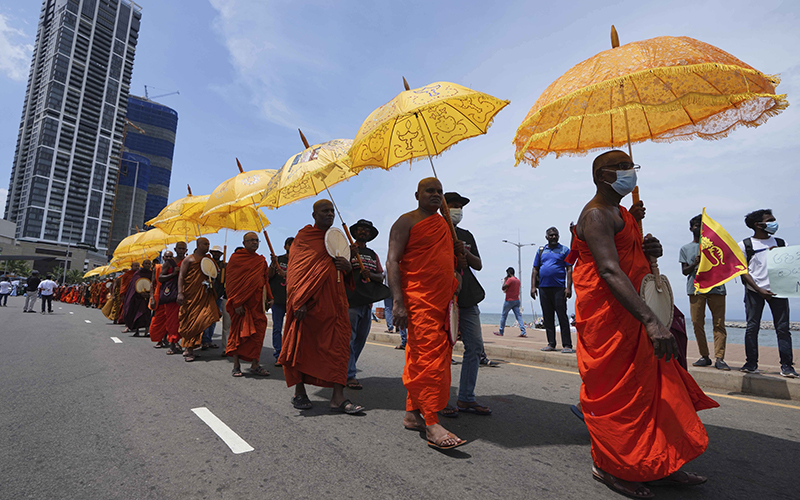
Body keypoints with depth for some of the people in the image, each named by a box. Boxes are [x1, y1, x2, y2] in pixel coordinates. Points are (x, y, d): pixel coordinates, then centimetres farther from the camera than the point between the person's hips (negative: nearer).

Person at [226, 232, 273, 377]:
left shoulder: (261, 260, 14)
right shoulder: (236, 257, -1)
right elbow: (231, 281, -6)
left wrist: (268, 298, 6)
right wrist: (236, 302, -13)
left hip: (257, 302, 4)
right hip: (241, 303, -4)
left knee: (257, 333, 3)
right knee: (238, 332, 2)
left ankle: (254, 365, 10)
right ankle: (236, 365, 13)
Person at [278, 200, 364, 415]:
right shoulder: (303, 236, 2)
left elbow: (345, 278, 24)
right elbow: (295, 271, -7)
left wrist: (348, 268, -1)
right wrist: (299, 302, -18)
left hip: (333, 302, 5)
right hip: (308, 303, -5)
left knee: (338, 345, -3)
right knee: (302, 345, 4)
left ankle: (338, 397, -1)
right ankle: (299, 392, 21)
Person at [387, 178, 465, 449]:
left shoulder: (443, 223, 21)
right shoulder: (407, 222, -2)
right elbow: (392, 261, -11)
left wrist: (456, 274, 12)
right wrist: (398, 302, -20)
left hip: (443, 300, 8)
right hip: (419, 301, -8)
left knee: (429, 356, 10)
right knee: (428, 356, -11)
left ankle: (412, 413, 21)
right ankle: (432, 425, -7)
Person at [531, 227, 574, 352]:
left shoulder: (564, 250, 7)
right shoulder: (541, 251, 15)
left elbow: (569, 270, 1)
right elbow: (535, 270, 15)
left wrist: (568, 287, -9)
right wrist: (533, 286, 6)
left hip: (559, 288, -4)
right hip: (543, 288, 4)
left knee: (562, 316, -5)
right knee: (547, 317, 7)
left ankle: (567, 345, -1)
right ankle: (551, 343, 15)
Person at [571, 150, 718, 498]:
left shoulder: (620, 212, 19)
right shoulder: (596, 214, -15)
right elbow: (609, 271, -28)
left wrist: (647, 250, 4)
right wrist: (650, 321, -35)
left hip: (629, 314, 11)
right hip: (606, 316, -11)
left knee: (648, 387, 14)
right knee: (614, 390, -2)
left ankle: (659, 465, 27)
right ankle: (607, 467, 15)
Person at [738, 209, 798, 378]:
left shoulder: (780, 243, 13)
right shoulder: (745, 245, 3)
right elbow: (743, 271, -1)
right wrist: (759, 290, -10)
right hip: (754, 290, -2)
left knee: (783, 327, -1)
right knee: (752, 327, -1)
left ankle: (786, 365, 5)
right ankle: (751, 363, 6)